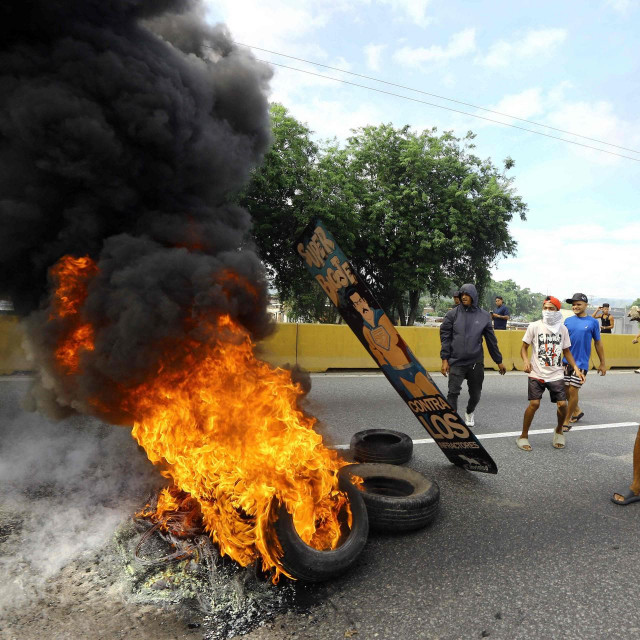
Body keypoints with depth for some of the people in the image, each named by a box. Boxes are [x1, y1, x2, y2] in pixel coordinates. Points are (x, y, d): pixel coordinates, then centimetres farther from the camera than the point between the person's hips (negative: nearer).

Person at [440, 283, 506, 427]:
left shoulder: (484, 316, 3)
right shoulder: (453, 314, -1)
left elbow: (491, 340, 9)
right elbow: (445, 337, -3)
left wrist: (499, 361, 13)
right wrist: (445, 359, -9)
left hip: (476, 362, 2)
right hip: (456, 361, -2)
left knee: (476, 394, 13)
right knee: (453, 392, -10)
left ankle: (469, 413, 43)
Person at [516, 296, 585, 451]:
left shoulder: (563, 329, 6)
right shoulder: (534, 326, -3)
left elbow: (566, 351, 15)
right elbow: (524, 347, 2)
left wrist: (576, 369, 6)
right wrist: (526, 360, -17)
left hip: (556, 375, 3)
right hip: (536, 374, -3)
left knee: (562, 404, -3)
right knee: (534, 404, -9)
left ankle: (559, 431, 28)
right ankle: (523, 436, 8)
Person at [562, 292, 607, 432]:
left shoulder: (593, 322, -3)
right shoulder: (568, 321, 4)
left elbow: (598, 343, 5)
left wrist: (602, 363, 8)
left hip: (581, 362, -3)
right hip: (567, 361, 4)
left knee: (573, 390, -5)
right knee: (566, 390, 11)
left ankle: (567, 420, 9)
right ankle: (577, 411, 37)